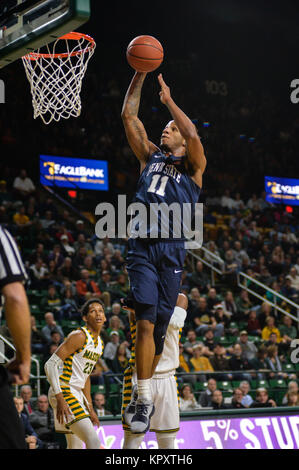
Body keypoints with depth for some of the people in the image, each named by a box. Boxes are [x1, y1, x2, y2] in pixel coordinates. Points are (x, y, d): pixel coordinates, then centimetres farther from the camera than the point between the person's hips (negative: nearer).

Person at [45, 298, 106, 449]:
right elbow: (50, 364, -20)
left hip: (77, 392, 10)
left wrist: (90, 408, 22)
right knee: (93, 441, -20)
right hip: (64, 392, -10)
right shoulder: (79, 336, -15)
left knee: (76, 446, 12)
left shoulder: (99, 343, 14)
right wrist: (60, 399, -27)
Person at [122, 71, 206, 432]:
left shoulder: (193, 166, 11)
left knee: (159, 327, 1)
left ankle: (147, 390, 17)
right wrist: (140, 74, 10)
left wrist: (169, 100, -2)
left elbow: (193, 135, -11)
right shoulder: (150, 156, 20)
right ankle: (144, 401, -15)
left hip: (171, 248, -1)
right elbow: (128, 115, 16)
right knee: (146, 322, -13)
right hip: (141, 246, 1)